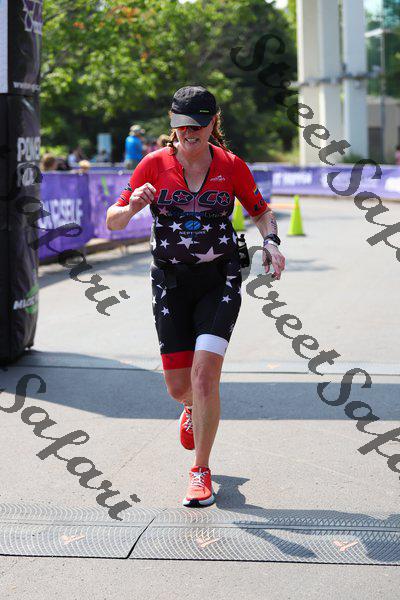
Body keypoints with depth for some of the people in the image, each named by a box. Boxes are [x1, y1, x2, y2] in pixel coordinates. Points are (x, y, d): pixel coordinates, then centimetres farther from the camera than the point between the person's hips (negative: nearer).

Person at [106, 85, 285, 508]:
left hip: (220, 280, -1)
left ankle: (201, 472, 0)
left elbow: (261, 211, 11)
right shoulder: (155, 164, -5)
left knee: (204, 374, -16)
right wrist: (132, 206, -26)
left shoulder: (231, 166, -4)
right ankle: (194, 409, 44)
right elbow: (112, 222, -4)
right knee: (178, 386, 4)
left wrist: (271, 241, -9)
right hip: (170, 282, 1)